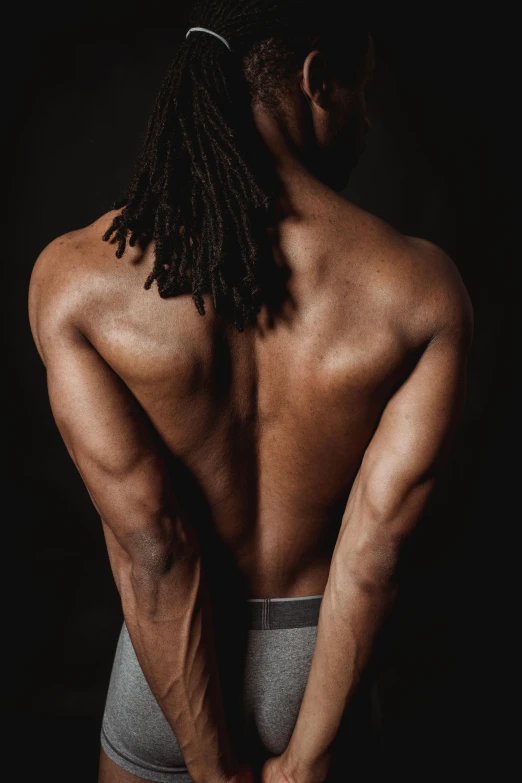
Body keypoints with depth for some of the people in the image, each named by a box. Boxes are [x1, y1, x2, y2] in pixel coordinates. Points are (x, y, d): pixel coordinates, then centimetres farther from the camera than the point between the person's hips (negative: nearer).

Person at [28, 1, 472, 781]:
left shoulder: (75, 275, -22)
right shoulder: (423, 289, -21)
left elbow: (150, 549, -22)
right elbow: (372, 549, -20)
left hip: (165, 666, 0)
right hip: (315, 659, 1)